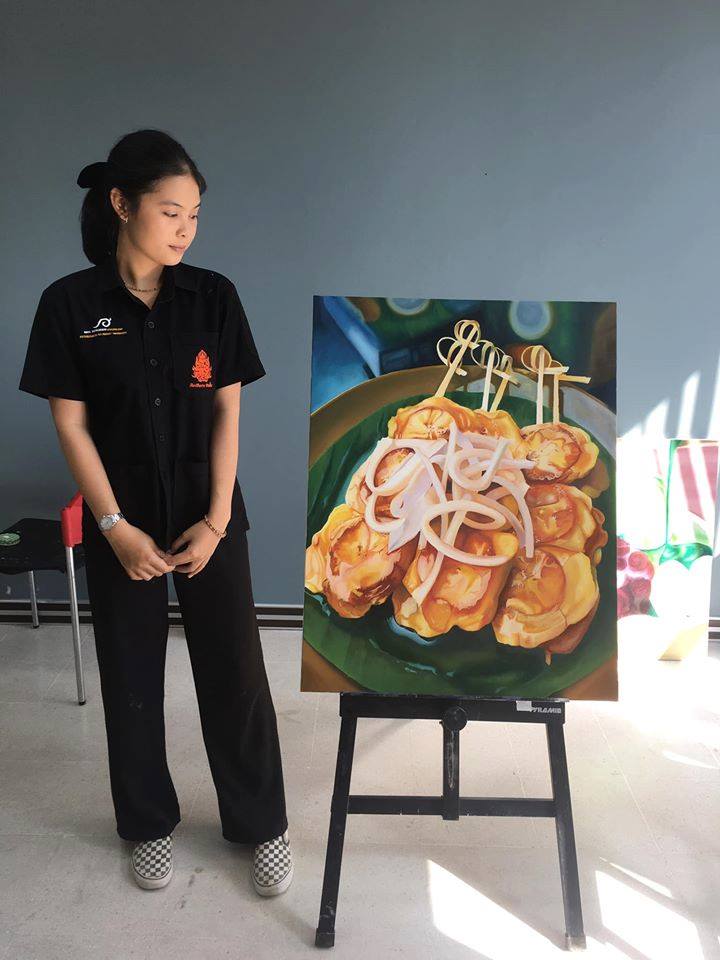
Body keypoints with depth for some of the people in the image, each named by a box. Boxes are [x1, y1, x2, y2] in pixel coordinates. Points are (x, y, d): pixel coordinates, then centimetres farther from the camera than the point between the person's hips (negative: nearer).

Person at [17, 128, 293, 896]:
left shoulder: (213, 296, -2)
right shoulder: (69, 304, -5)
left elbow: (227, 412, -2)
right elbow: (71, 425, -5)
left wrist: (215, 519, -9)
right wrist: (116, 528, -11)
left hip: (209, 513, 1)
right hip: (121, 519, 0)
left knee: (235, 670, 4)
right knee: (132, 674, 11)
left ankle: (262, 825, 25)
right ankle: (149, 825, 33)